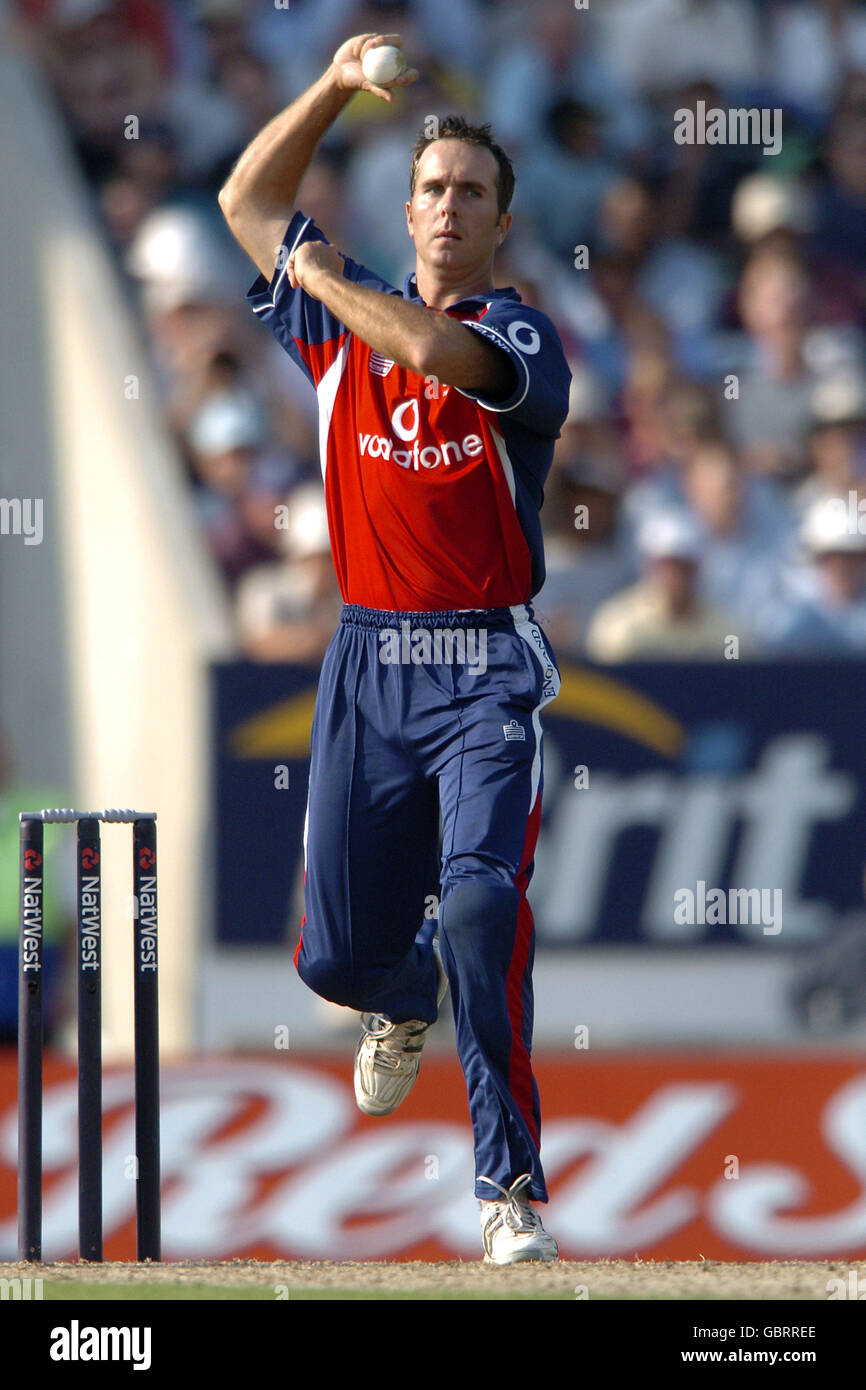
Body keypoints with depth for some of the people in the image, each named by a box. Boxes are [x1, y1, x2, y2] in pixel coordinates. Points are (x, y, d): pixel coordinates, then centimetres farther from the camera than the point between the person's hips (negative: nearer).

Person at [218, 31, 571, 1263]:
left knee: (479, 905, -24)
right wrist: (339, 85, 10)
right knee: (340, 953, 7)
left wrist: (326, 280, -9)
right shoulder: (345, 320, 12)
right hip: (367, 665, 4)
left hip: (485, 671, -4)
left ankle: (511, 1187, -20)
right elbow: (247, 200, 20)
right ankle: (406, 1005, 46)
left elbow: (435, 352, -25)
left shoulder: (521, 337, -4)